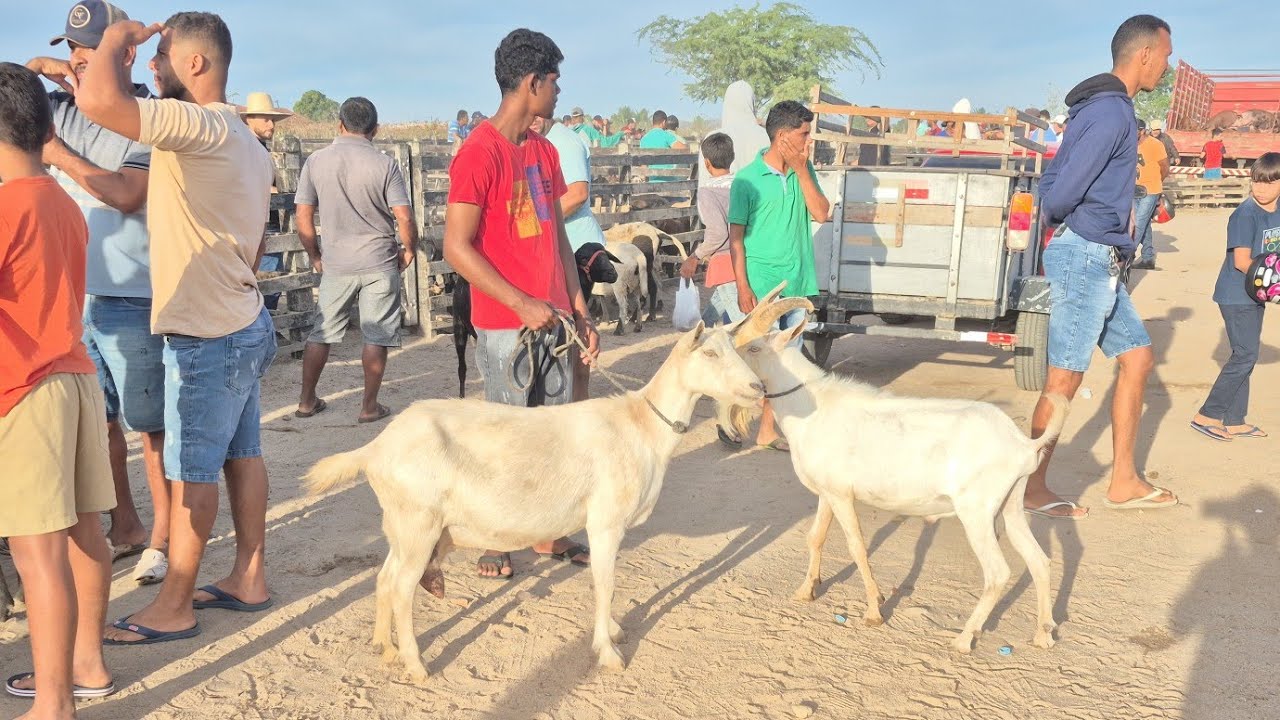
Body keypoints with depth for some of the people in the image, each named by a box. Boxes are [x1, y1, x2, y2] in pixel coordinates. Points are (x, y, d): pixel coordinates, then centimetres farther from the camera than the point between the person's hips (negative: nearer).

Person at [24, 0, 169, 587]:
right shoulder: (59, 109, 10)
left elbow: (127, 193, -16)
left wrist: (57, 153, -10)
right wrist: (38, 67, 2)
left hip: (130, 299, -6)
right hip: (71, 294, 6)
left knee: (150, 424, 2)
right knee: (96, 419, 13)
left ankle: (164, 536, 13)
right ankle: (124, 527, 27)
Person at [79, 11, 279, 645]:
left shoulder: (198, 126, -18)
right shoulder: (245, 143, 14)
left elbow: (98, 100, -31)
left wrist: (117, 38, -12)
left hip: (206, 337, -10)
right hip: (241, 324, 10)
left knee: (190, 470, 0)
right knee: (241, 454, 14)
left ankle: (173, 608, 11)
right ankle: (249, 578, 24)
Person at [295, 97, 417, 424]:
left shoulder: (316, 161, -1)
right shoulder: (384, 164, -9)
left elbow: (303, 219, -1)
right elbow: (404, 218, -12)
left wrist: (315, 256, 12)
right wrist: (409, 249, 5)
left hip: (336, 263, 3)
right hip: (379, 262, -2)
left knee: (321, 333, 14)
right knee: (376, 336, 7)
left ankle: (307, 401, 23)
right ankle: (370, 406, 13)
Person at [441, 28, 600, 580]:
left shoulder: (544, 151, 13)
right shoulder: (480, 152, -12)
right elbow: (456, 248, -15)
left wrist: (579, 311, 11)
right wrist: (522, 304, -18)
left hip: (552, 318, 7)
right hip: (505, 326, -7)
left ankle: (548, 533, 25)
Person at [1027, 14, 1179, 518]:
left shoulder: (1104, 108, 16)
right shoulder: (1112, 112, -16)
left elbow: (1051, 182, 14)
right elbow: (1060, 196, -22)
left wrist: (1119, 214, 3)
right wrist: (1055, 217, 1)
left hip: (1100, 264, 10)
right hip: (1087, 258, -10)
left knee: (1138, 358, 14)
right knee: (1064, 381, -2)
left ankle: (1124, 482, 22)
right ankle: (1033, 489, 10)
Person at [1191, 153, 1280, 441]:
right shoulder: (1246, 214, -16)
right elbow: (1242, 261, -19)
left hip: (1255, 296, 8)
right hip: (1236, 295, -8)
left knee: (1245, 357, 11)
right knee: (1245, 355, -9)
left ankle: (1234, 421, 18)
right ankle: (1207, 415, -1)